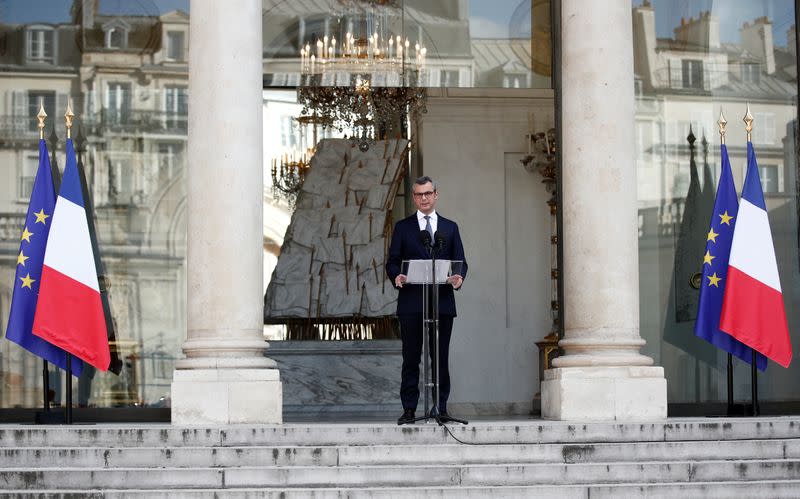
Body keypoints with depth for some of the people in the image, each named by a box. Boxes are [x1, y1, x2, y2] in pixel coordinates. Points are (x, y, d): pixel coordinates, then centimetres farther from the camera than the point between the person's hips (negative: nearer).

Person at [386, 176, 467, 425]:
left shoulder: (450, 227, 15)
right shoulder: (403, 227, 12)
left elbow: (460, 261, 10)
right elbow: (392, 261, 8)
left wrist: (459, 277, -13)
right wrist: (396, 276, -14)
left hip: (443, 302, 1)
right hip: (411, 301, -1)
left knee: (441, 357, 1)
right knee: (411, 358, -2)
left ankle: (441, 408, 5)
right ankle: (409, 409, 0)